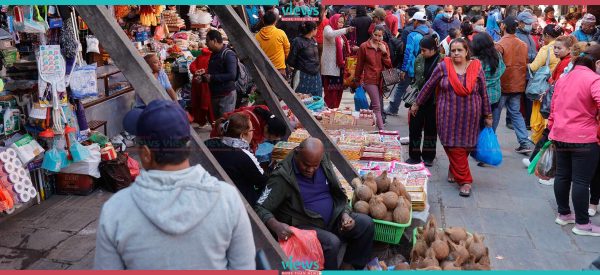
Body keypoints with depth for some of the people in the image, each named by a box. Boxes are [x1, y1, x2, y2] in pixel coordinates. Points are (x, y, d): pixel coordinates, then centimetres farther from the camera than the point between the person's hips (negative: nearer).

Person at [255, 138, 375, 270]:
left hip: (333, 218, 6)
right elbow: (260, 208, -17)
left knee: (366, 223, -11)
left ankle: (349, 266, 5)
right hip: (304, 225, -6)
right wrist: (275, 225, -38)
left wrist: (345, 213, -6)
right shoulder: (282, 177, -16)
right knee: (332, 242, -32)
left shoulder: (324, 162, 1)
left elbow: (338, 192, 13)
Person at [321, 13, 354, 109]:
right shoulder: (328, 28, -3)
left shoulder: (340, 33, 21)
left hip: (339, 65, 8)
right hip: (330, 65, -8)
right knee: (330, 89, -10)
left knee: (338, 88, 6)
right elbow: (330, 35, -28)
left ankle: (335, 108, 14)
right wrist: (346, 30, -36)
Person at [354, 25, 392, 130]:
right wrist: (357, 80, 9)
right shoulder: (364, 46, -5)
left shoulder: (384, 46, 5)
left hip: (382, 79, 4)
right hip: (370, 80, -4)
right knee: (377, 107, -10)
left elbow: (388, 65, 2)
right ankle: (382, 130, -13)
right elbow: (359, 65, 3)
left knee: (375, 105, 14)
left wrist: (384, 52, -11)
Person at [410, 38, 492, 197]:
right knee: (454, 147, -3)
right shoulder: (443, 67, -2)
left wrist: (487, 116, 10)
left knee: (466, 146, 6)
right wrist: (417, 104, 10)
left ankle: (454, 170, 30)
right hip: (449, 115, -1)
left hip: (470, 117, 1)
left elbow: (483, 93, 7)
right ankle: (465, 180, 7)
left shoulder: (476, 68, 2)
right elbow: (429, 86, 6)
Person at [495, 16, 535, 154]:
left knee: (494, 114, 7)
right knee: (516, 113, 13)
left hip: (502, 85, -5)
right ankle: (525, 143, 7)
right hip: (518, 85, 5)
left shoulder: (500, 45, -15)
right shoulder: (523, 45, 4)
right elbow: (525, 65, 11)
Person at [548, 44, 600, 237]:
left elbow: (553, 107, 16)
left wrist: (552, 129, 23)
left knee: (562, 175, 15)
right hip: (584, 139, -7)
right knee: (582, 181, 0)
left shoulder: (563, 78, 12)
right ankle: (582, 224, 9)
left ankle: (563, 214, 28)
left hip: (560, 136, 8)